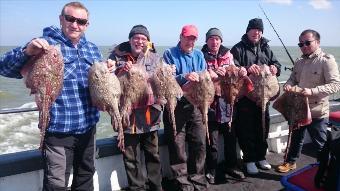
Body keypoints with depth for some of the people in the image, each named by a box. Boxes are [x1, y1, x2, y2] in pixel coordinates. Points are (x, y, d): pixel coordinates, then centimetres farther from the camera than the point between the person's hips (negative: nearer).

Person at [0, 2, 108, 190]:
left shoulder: (92, 49, 9)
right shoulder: (45, 44, -9)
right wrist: (27, 52, -34)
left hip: (88, 126, 6)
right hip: (58, 129, -6)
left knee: (85, 176, 22)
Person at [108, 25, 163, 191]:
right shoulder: (117, 56, 0)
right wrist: (121, 72, -16)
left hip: (150, 114, 2)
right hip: (128, 115, -2)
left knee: (153, 154, 16)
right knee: (131, 158, 9)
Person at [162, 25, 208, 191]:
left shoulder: (199, 55, 12)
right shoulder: (170, 54, -1)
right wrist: (184, 77, -26)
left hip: (195, 104, 4)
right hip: (175, 104, -4)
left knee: (199, 143, 8)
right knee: (177, 145, 1)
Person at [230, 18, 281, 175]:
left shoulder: (266, 48, 14)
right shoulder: (238, 48, -2)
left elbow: (276, 64, 14)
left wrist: (275, 68, -10)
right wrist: (247, 69, -30)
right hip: (245, 95, -5)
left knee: (263, 125, 13)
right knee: (247, 127, 0)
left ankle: (261, 157, 30)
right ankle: (249, 159, 14)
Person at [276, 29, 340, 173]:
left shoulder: (326, 60, -12)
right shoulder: (299, 62, 8)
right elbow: (293, 79, 16)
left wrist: (312, 91, -30)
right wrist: (288, 85, -8)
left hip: (317, 112, -6)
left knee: (320, 144, 7)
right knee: (296, 138, 22)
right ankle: (291, 162, 39)